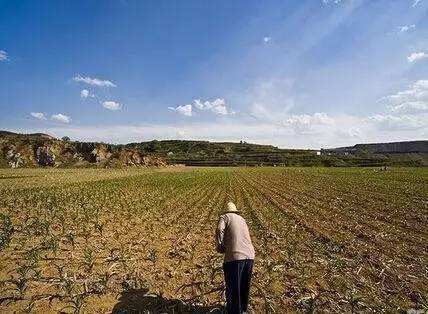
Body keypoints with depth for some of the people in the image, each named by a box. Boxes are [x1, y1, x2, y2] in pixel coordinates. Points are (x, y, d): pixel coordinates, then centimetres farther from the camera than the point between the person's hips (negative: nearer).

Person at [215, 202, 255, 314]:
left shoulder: (225, 217, 5)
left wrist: (220, 248, 2)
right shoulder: (242, 219, 24)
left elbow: (219, 232, -13)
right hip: (249, 256, 7)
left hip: (234, 258, -7)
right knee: (245, 286, 26)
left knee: (233, 289, 11)